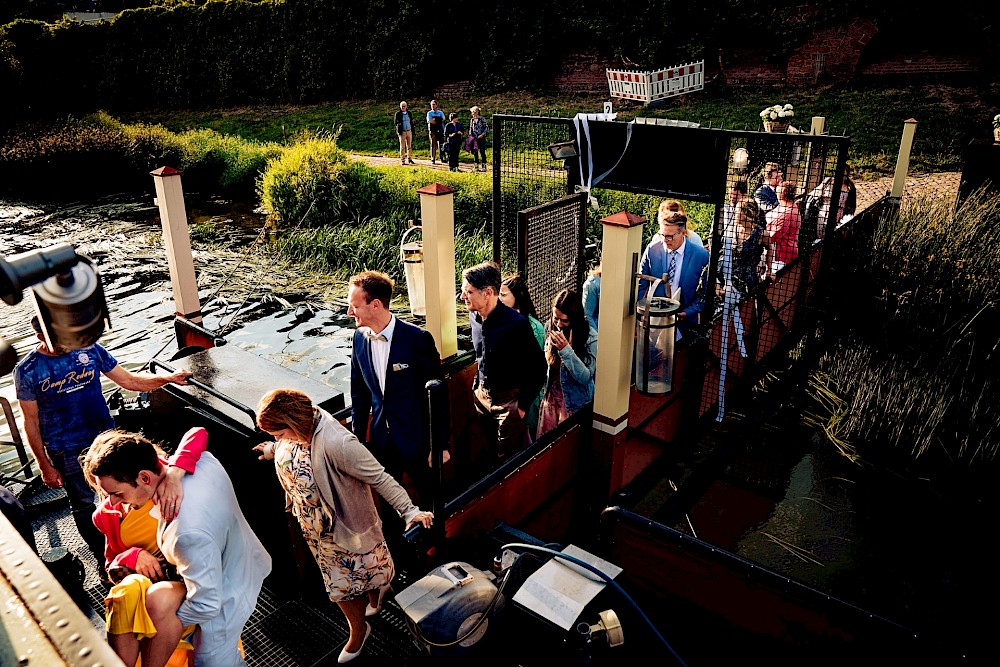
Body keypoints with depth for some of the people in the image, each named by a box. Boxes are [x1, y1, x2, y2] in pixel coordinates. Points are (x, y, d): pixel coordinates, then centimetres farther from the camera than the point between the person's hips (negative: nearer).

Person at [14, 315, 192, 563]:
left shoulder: (90, 349, -5)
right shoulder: (27, 371, -11)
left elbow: (128, 380, 1)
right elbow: (31, 422, -6)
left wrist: (168, 378, -13)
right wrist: (45, 465, -5)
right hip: (67, 452, -2)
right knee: (84, 505, 11)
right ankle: (104, 558, 29)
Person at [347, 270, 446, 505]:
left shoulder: (418, 339, -19)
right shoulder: (360, 338, -3)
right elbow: (359, 392, 7)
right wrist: (358, 438, 9)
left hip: (416, 439, -4)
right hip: (380, 440, 4)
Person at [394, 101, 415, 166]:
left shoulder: (409, 113, 10)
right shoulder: (398, 113, 1)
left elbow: (411, 122, 14)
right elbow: (395, 121, -1)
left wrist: (413, 131, 10)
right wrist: (398, 123, -24)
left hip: (409, 131, 3)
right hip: (402, 132, -3)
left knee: (409, 146, 6)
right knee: (402, 146, -2)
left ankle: (410, 159, 14)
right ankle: (402, 160, 2)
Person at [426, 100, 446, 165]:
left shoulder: (440, 112, 13)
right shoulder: (429, 113, 8)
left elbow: (443, 119, -6)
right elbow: (429, 121, -8)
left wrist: (434, 120, -12)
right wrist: (439, 120, -4)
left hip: (440, 130, 1)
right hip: (432, 131, -1)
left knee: (440, 144, -2)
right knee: (433, 145, -2)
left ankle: (442, 158, 3)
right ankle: (433, 159, 1)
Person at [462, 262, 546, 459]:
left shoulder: (516, 324, -24)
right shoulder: (474, 317, -1)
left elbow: (538, 367, -17)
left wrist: (523, 405, -15)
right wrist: (476, 387, 14)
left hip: (509, 401, -6)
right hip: (482, 397, 7)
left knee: (507, 460, 5)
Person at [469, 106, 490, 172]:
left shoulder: (482, 119, -5)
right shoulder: (472, 120, 10)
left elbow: (487, 128, -4)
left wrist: (482, 134, -14)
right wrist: (470, 136, 7)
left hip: (481, 138, -5)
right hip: (474, 139, 5)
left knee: (482, 152, -3)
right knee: (475, 153, 5)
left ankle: (484, 166, 3)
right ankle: (477, 166, 12)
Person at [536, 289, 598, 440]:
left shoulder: (590, 338, -18)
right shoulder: (551, 328, -3)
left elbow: (586, 377, -24)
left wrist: (566, 350, -33)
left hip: (574, 405, -5)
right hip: (550, 399, 5)